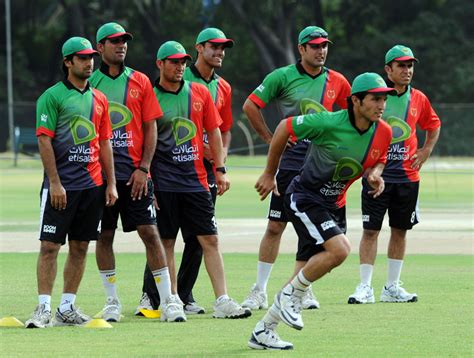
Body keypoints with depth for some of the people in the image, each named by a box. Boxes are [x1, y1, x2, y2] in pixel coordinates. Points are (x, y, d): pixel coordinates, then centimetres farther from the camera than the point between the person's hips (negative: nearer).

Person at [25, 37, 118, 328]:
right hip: (61, 186, -6)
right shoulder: (53, 96, -4)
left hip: (92, 184, 6)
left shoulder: (99, 99, 14)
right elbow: (45, 141, -8)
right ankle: (44, 308, -6)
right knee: (50, 245, -7)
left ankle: (67, 308, 13)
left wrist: (111, 184, 10)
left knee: (80, 247, 7)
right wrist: (55, 183, -15)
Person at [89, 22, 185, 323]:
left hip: (135, 173, 0)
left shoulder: (140, 82, 7)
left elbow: (151, 129, 6)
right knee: (104, 236, 4)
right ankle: (112, 301, 13)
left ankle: (169, 301, -4)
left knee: (150, 233, -5)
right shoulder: (90, 83, 6)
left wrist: (143, 168, -4)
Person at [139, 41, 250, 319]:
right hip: (163, 181, -3)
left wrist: (220, 170, 7)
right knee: (166, 242, 1)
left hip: (196, 178, 3)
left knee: (210, 240, -1)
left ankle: (222, 301, -3)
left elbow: (213, 131, 14)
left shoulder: (199, 93, 9)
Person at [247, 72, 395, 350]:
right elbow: (285, 128, -12)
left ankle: (263, 331, 20)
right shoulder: (330, 123, -24)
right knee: (339, 249, -26)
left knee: (317, 265, 9)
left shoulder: (384, 132, -5)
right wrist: (269, 174, -4)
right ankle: (291, 294, -2)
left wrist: (375, 175, -10)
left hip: (335, 204, 7)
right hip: (304, 198, -7)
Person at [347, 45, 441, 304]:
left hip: (407, 175, 4)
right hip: (376, 173, -4)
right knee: (371, 230, -5)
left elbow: (434, 126, 22)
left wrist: (425, 151, 8)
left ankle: (392, 288, 17)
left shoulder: (419, 99, 5)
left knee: (400, 231, 9)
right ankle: (365, 287, -3)